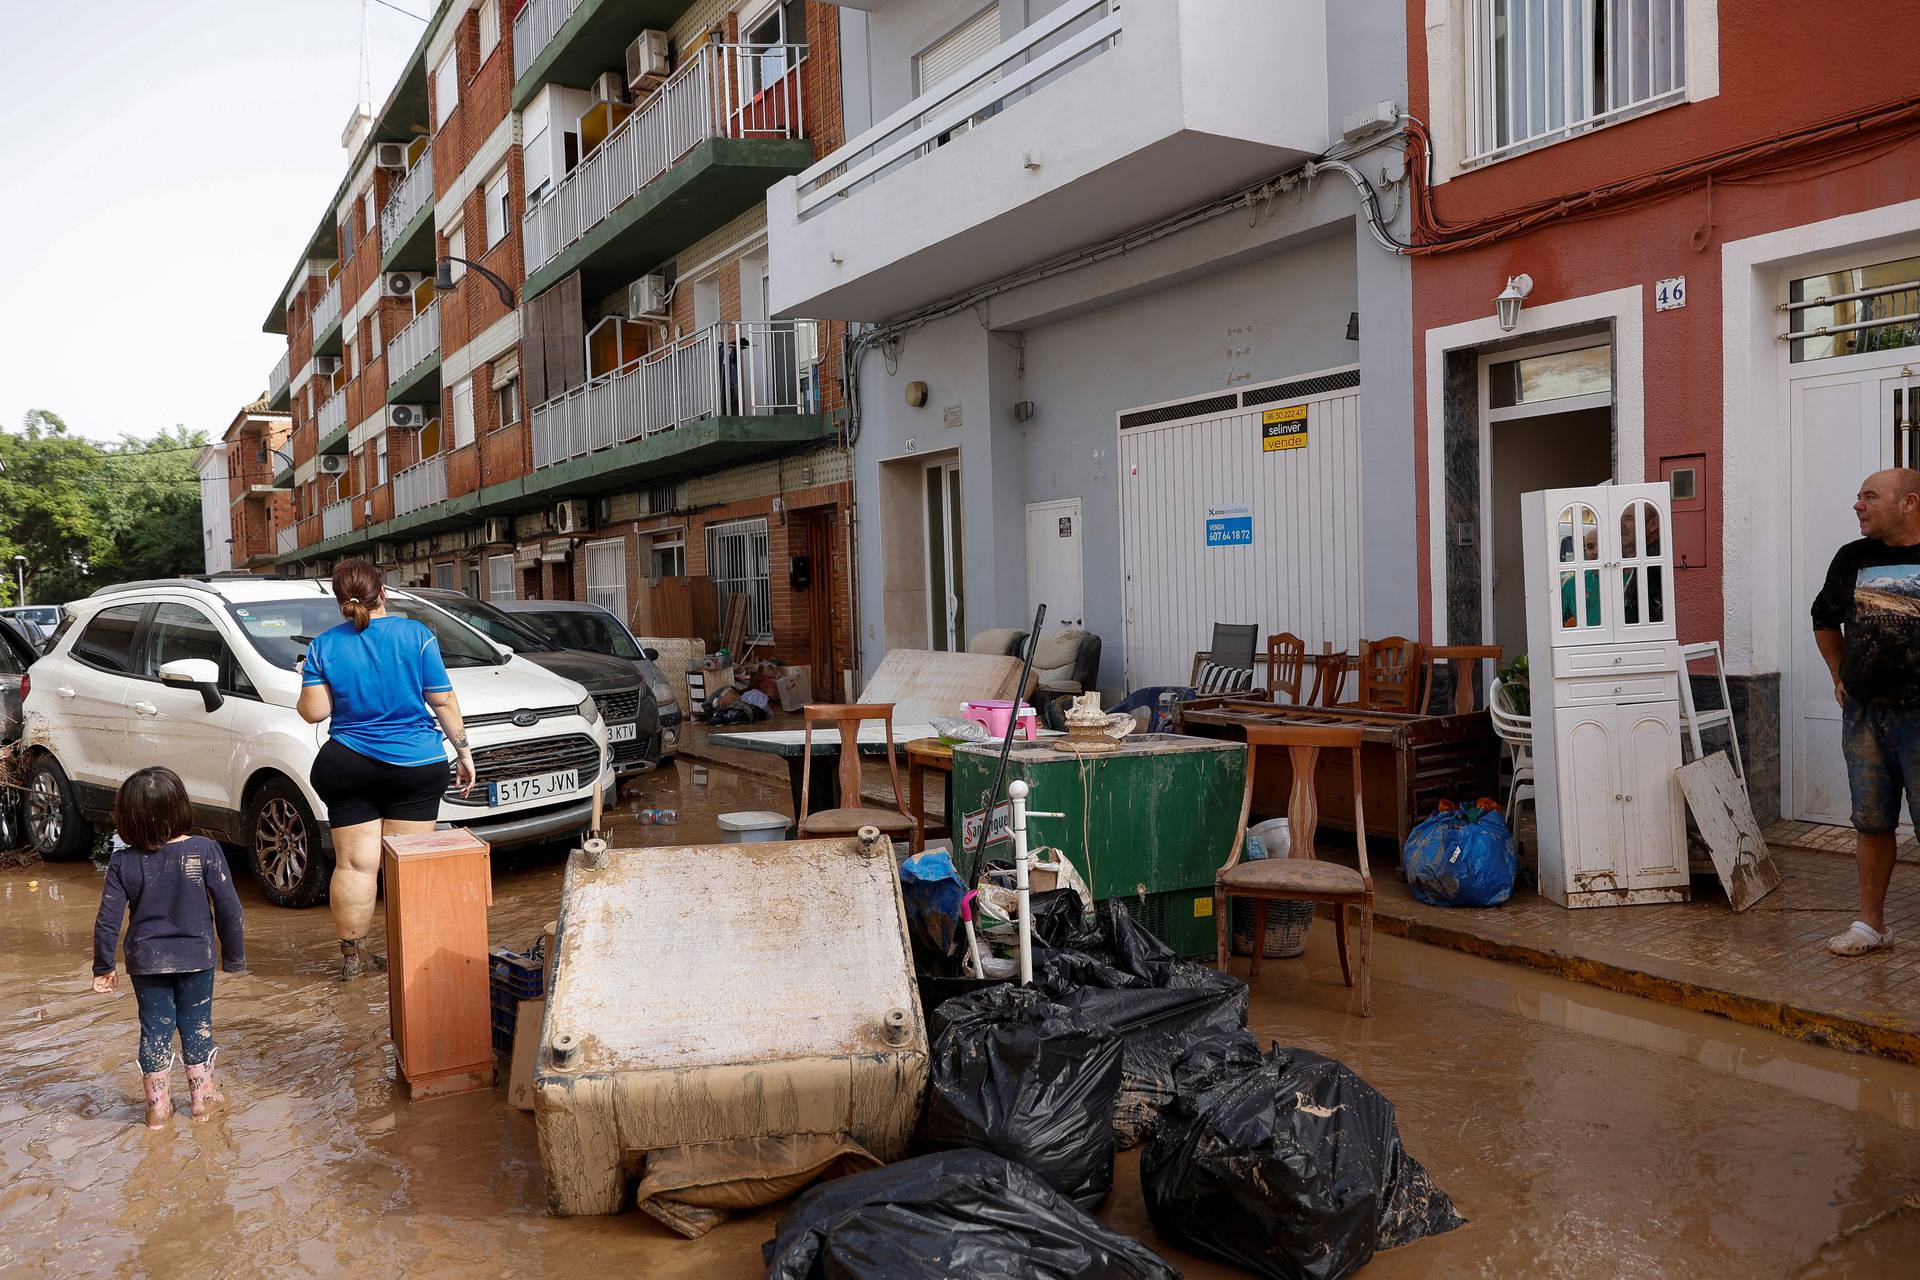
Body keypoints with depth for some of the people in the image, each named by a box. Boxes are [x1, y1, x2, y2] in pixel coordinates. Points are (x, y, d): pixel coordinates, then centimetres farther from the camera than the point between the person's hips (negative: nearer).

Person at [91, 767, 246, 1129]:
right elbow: (229, 908, -11)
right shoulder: (205, 851, -14)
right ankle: (202, 1098, 25)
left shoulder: (123, 862, -10)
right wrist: (235, 957, 1)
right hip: (196, 957, -1)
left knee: (155, 1031, 14)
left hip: (146, 962, 1)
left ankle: (158, 1107, 23)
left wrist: (103, 968, 8)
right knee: (197, 1027, 14)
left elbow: (107, 922, -6)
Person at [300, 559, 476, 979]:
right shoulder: (416, 635, -5)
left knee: (354, 865, 7)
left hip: (347, 767, 2)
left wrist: (309, 677, 15)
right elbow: (443, 702, -5)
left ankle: (352, 955, 14)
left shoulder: (323, 646, -1)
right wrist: (463, 750, 4)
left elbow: (314, 711, -5)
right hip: (416, 766, -1)